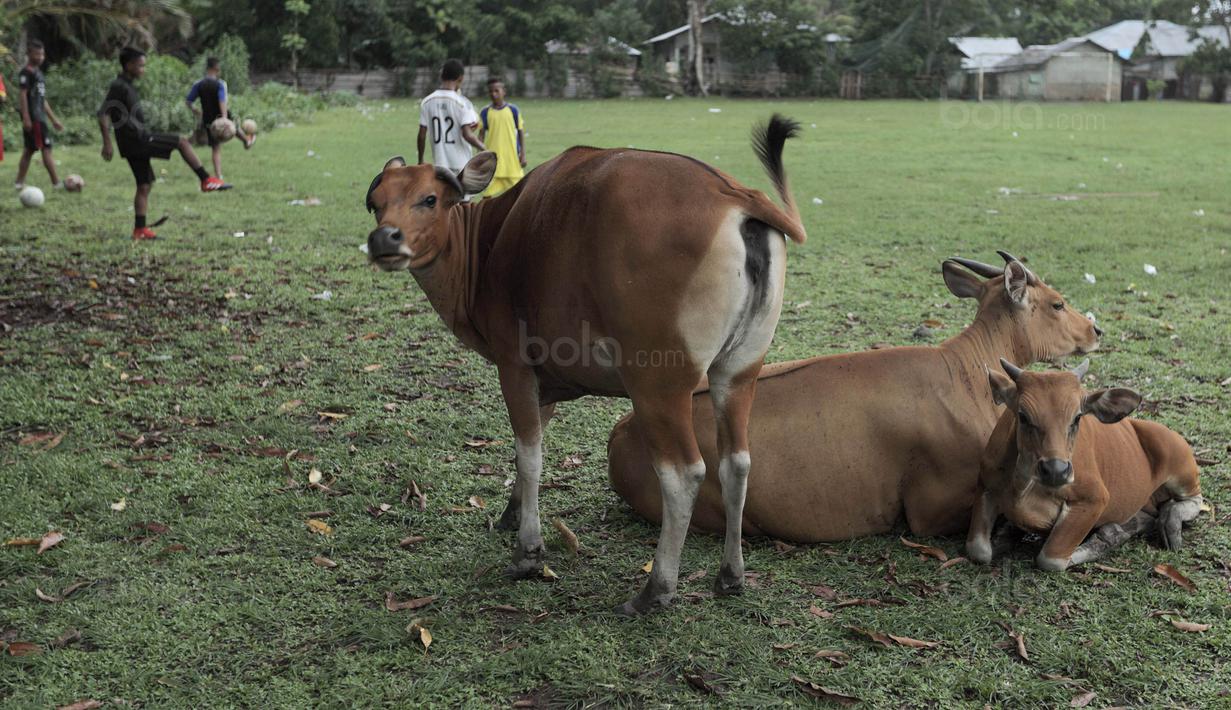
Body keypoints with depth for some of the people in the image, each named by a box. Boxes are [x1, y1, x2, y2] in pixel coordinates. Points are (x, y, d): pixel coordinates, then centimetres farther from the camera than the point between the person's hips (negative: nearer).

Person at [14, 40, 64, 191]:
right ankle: (56, 183, -12)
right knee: (46, 149, -11)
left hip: (39, 117, 9)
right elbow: (22, 95, -15)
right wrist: (26, 118, -23)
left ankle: (19, 183, 12)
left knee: (29, 150, 10)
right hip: (33, 118, -9)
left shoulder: (38, 72, 20)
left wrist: (54, 119, 23)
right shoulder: (26, 73, -8)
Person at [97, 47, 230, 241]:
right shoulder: (119, 86, -11)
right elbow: (103, 114, -19)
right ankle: (207, 180, -5)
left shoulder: (127, 86, 18)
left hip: (138, 142, 10)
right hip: (137, 139, -10)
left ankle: (140, 230, 10)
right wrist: (107, 143, -22)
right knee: (182, 142, -7)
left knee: (145, 185, 9)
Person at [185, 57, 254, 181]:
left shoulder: (198, 84, -2)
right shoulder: (220, 84, -14)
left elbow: (189, 103, 1)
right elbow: (222, 103, -26)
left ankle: (218, 176, 2)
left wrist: (198, 112, 17)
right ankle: (247, 140, 60)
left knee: (216, 149, 8)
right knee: (235, 126, 32)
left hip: (208, 121, 3)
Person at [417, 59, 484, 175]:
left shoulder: (427, 102, 1)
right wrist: (484, 149, -1)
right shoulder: (462, 102, -11)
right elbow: (467, 134, -17)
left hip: (439, 163, 4)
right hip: (460, 164, -4)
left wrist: (421, 160, 13)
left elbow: (422, 135, 3)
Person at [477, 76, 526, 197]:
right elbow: (481, 135, 4)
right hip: (492, 159, 0)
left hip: (512, 158, 0)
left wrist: (523, 154, 0)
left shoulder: (513, 110, 1)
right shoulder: (485, 112, 2)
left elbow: (521, 132, 5)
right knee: (488, 193, -1)